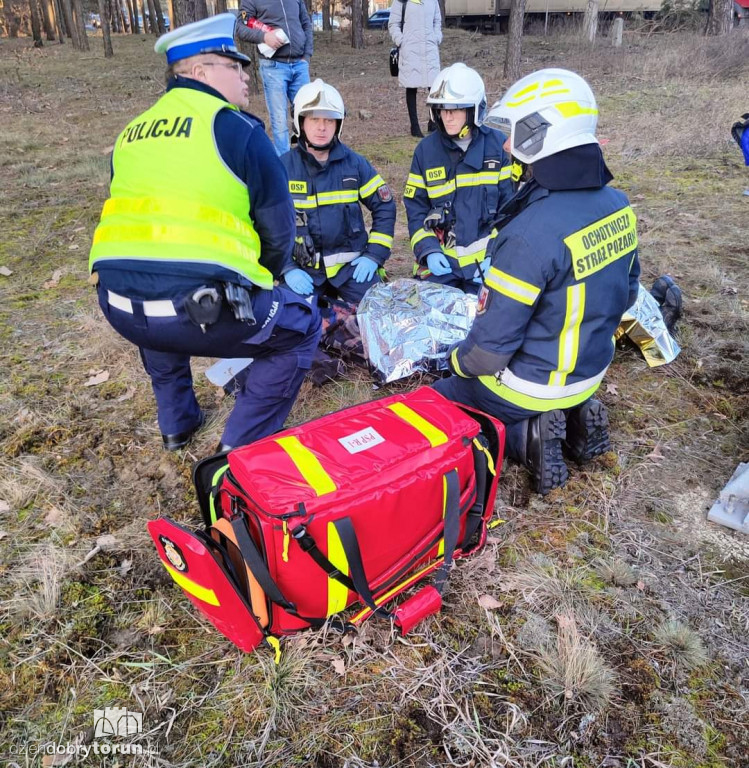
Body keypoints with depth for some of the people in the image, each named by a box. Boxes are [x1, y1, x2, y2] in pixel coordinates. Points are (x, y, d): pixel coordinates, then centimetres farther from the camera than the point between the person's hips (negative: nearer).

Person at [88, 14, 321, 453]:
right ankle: (243, 445, 14)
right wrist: (269, 276, 25)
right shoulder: (236, 129, 1)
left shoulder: (132, 132, 20)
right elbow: (278, 227, 5)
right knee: (302, 326, 16)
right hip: (200, 310, -6)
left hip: (118, 307, 7)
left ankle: (177, 423, 41)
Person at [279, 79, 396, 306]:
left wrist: (374, 255, -2)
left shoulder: (354, 163, 2)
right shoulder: (282, 168, -2)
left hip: (350, 264, 1)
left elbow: (384, 208, 7)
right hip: (302, 269, -1)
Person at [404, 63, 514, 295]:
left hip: (487, 260, -1)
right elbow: (415, 207, 6)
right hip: (441, 261, 1)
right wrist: (429, 251, -8)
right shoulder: (426, 149, 4)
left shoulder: (498, 145, -1)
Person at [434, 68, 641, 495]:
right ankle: (575, 416, 12)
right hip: (591, 371, 8)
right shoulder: (617, 203, -5)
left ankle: (524, 435, -4)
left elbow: (493, 340, -24)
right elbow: (626, 292, 9)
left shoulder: (530, 232, -31)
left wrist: (459, 361, -2)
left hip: (533, 385, -7)